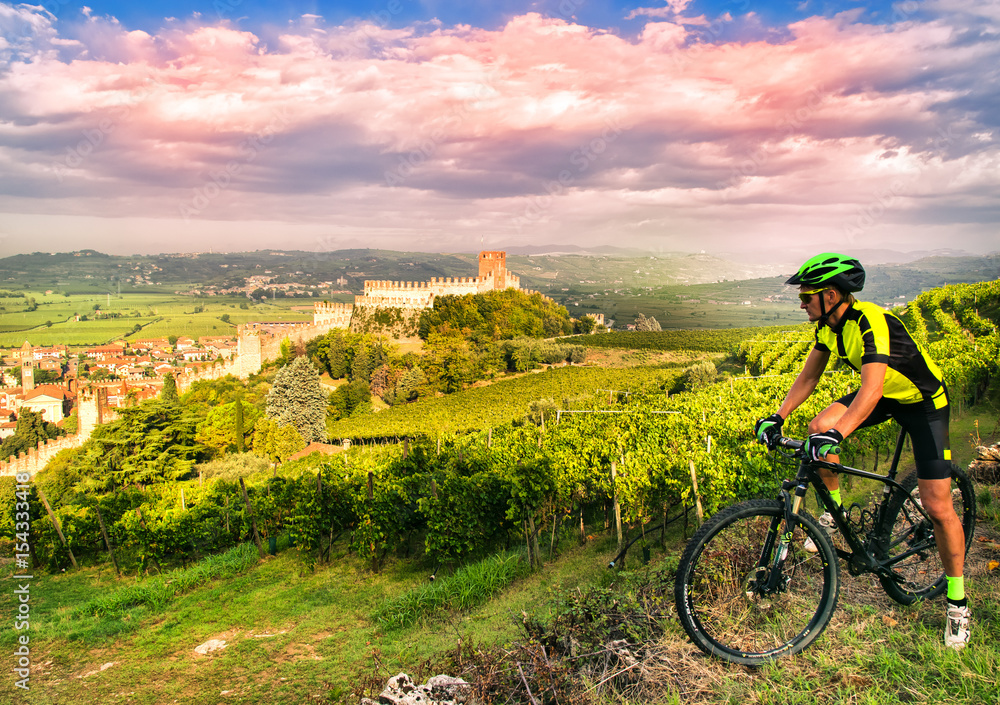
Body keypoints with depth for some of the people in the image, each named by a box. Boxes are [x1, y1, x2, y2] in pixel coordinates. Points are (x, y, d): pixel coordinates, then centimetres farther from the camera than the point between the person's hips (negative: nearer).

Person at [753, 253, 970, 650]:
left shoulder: (872, 324, -34)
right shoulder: (829, 326, -9)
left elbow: (871, 390, -46)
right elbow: (808, 378, -1)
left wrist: (836, 435, -57)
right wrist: (777, 417, -11)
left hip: (924, 401, -7)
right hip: (884, 395, 7)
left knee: (937, 507, -9)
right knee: (819, 427, -17)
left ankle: (957, 602, 10)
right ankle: (835, 511, 7)